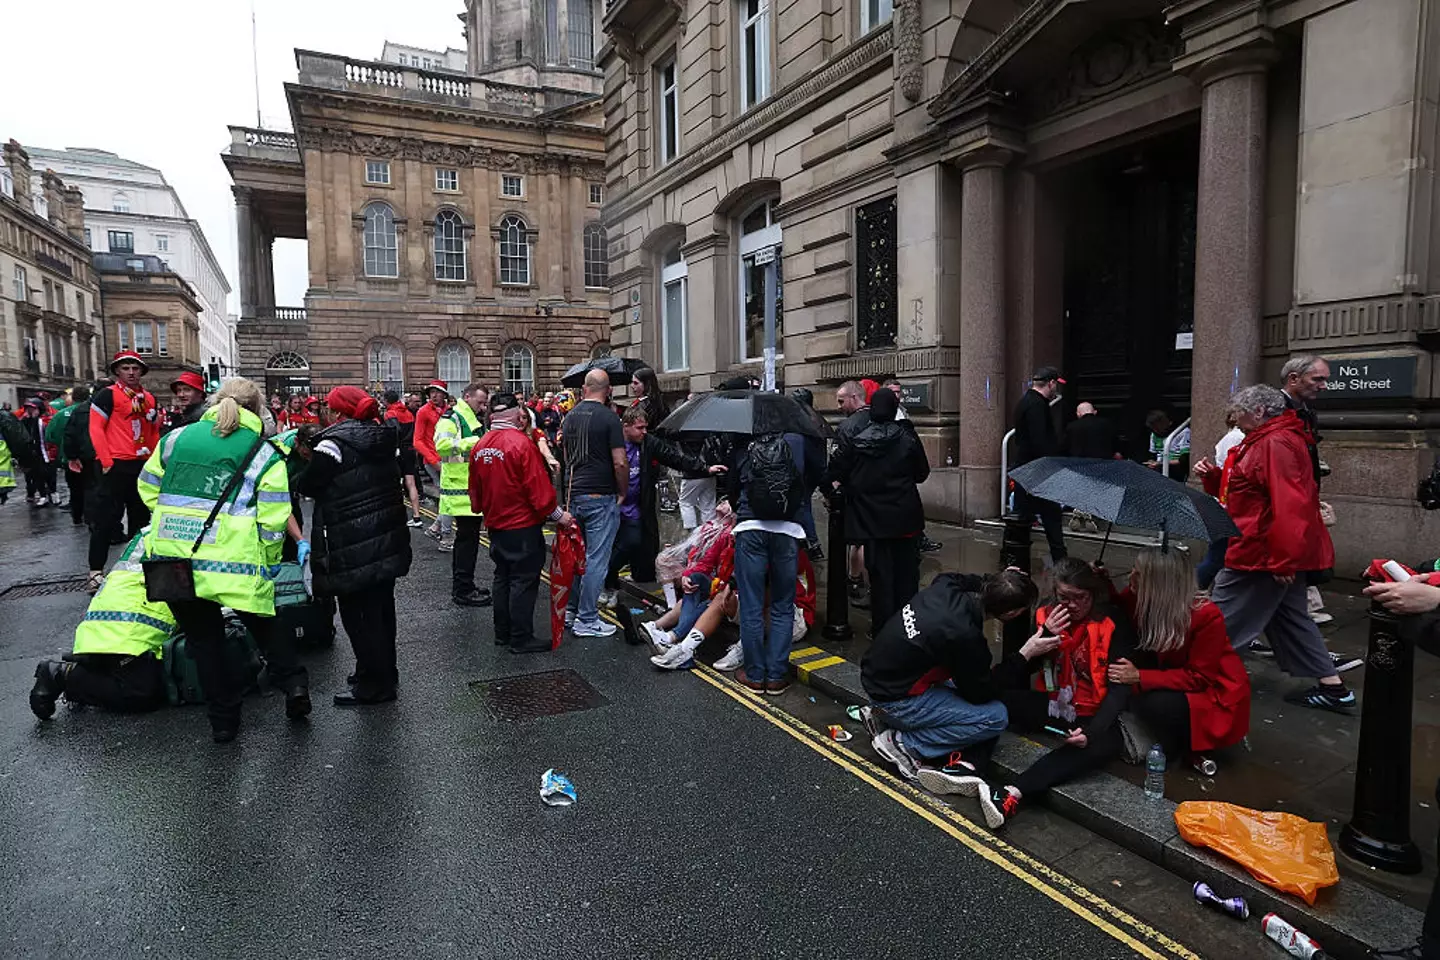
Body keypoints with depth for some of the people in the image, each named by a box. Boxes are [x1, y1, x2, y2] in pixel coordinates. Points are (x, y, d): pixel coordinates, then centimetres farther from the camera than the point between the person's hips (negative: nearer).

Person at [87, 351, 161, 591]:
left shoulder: (149, 398, 15)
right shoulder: (107, 395, -3)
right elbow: (96, 429, -9)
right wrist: (106, 462, -14)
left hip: (143, 466, 7)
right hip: (116, 466, -6)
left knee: (141, 517, 13)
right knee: (106, 519, -6)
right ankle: (96, 571, 0)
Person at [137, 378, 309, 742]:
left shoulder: (177, 437, 10)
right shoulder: (265, 455, 0)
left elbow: (148, 489, 19)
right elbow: (272, 521, -4)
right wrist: (265, 561, 9)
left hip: (171, 558, 3)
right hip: (232, 562, -3)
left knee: (203, 637, 15)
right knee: (263, 623, 22)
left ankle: (223, 719, 23)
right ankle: (293, 682, 13)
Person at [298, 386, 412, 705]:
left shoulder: (333, 443, -14)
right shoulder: (383, 439, 7)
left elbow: (308, 486, -7)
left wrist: (310, 458, 12)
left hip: (353, 548, -8)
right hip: (388, 539, 8)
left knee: (357, 613, 3)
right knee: (381, 607, 18)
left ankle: (373, 684, 11)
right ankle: (385, 673, 32)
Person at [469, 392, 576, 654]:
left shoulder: (480, 446, 3)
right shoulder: (521, 443, -19)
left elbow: (474, 488, 12)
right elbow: (538, 487, -20)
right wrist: (558, 515, -8)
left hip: (495, 524, 7)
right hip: (523, 525, -7)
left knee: (503, 577, 18)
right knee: (524, 581, 1)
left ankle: (502, 633, 27)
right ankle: (521, 639, 7)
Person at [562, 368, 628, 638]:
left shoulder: (570, 416, 9)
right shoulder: (608, 418, -12)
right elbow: (620, 463, -16)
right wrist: (622, 493, -2)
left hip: (573, 493, 7)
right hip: (600, 496, -7)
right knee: (596, 559, 0)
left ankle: (571, 610, 26)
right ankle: (587, 620, 5)